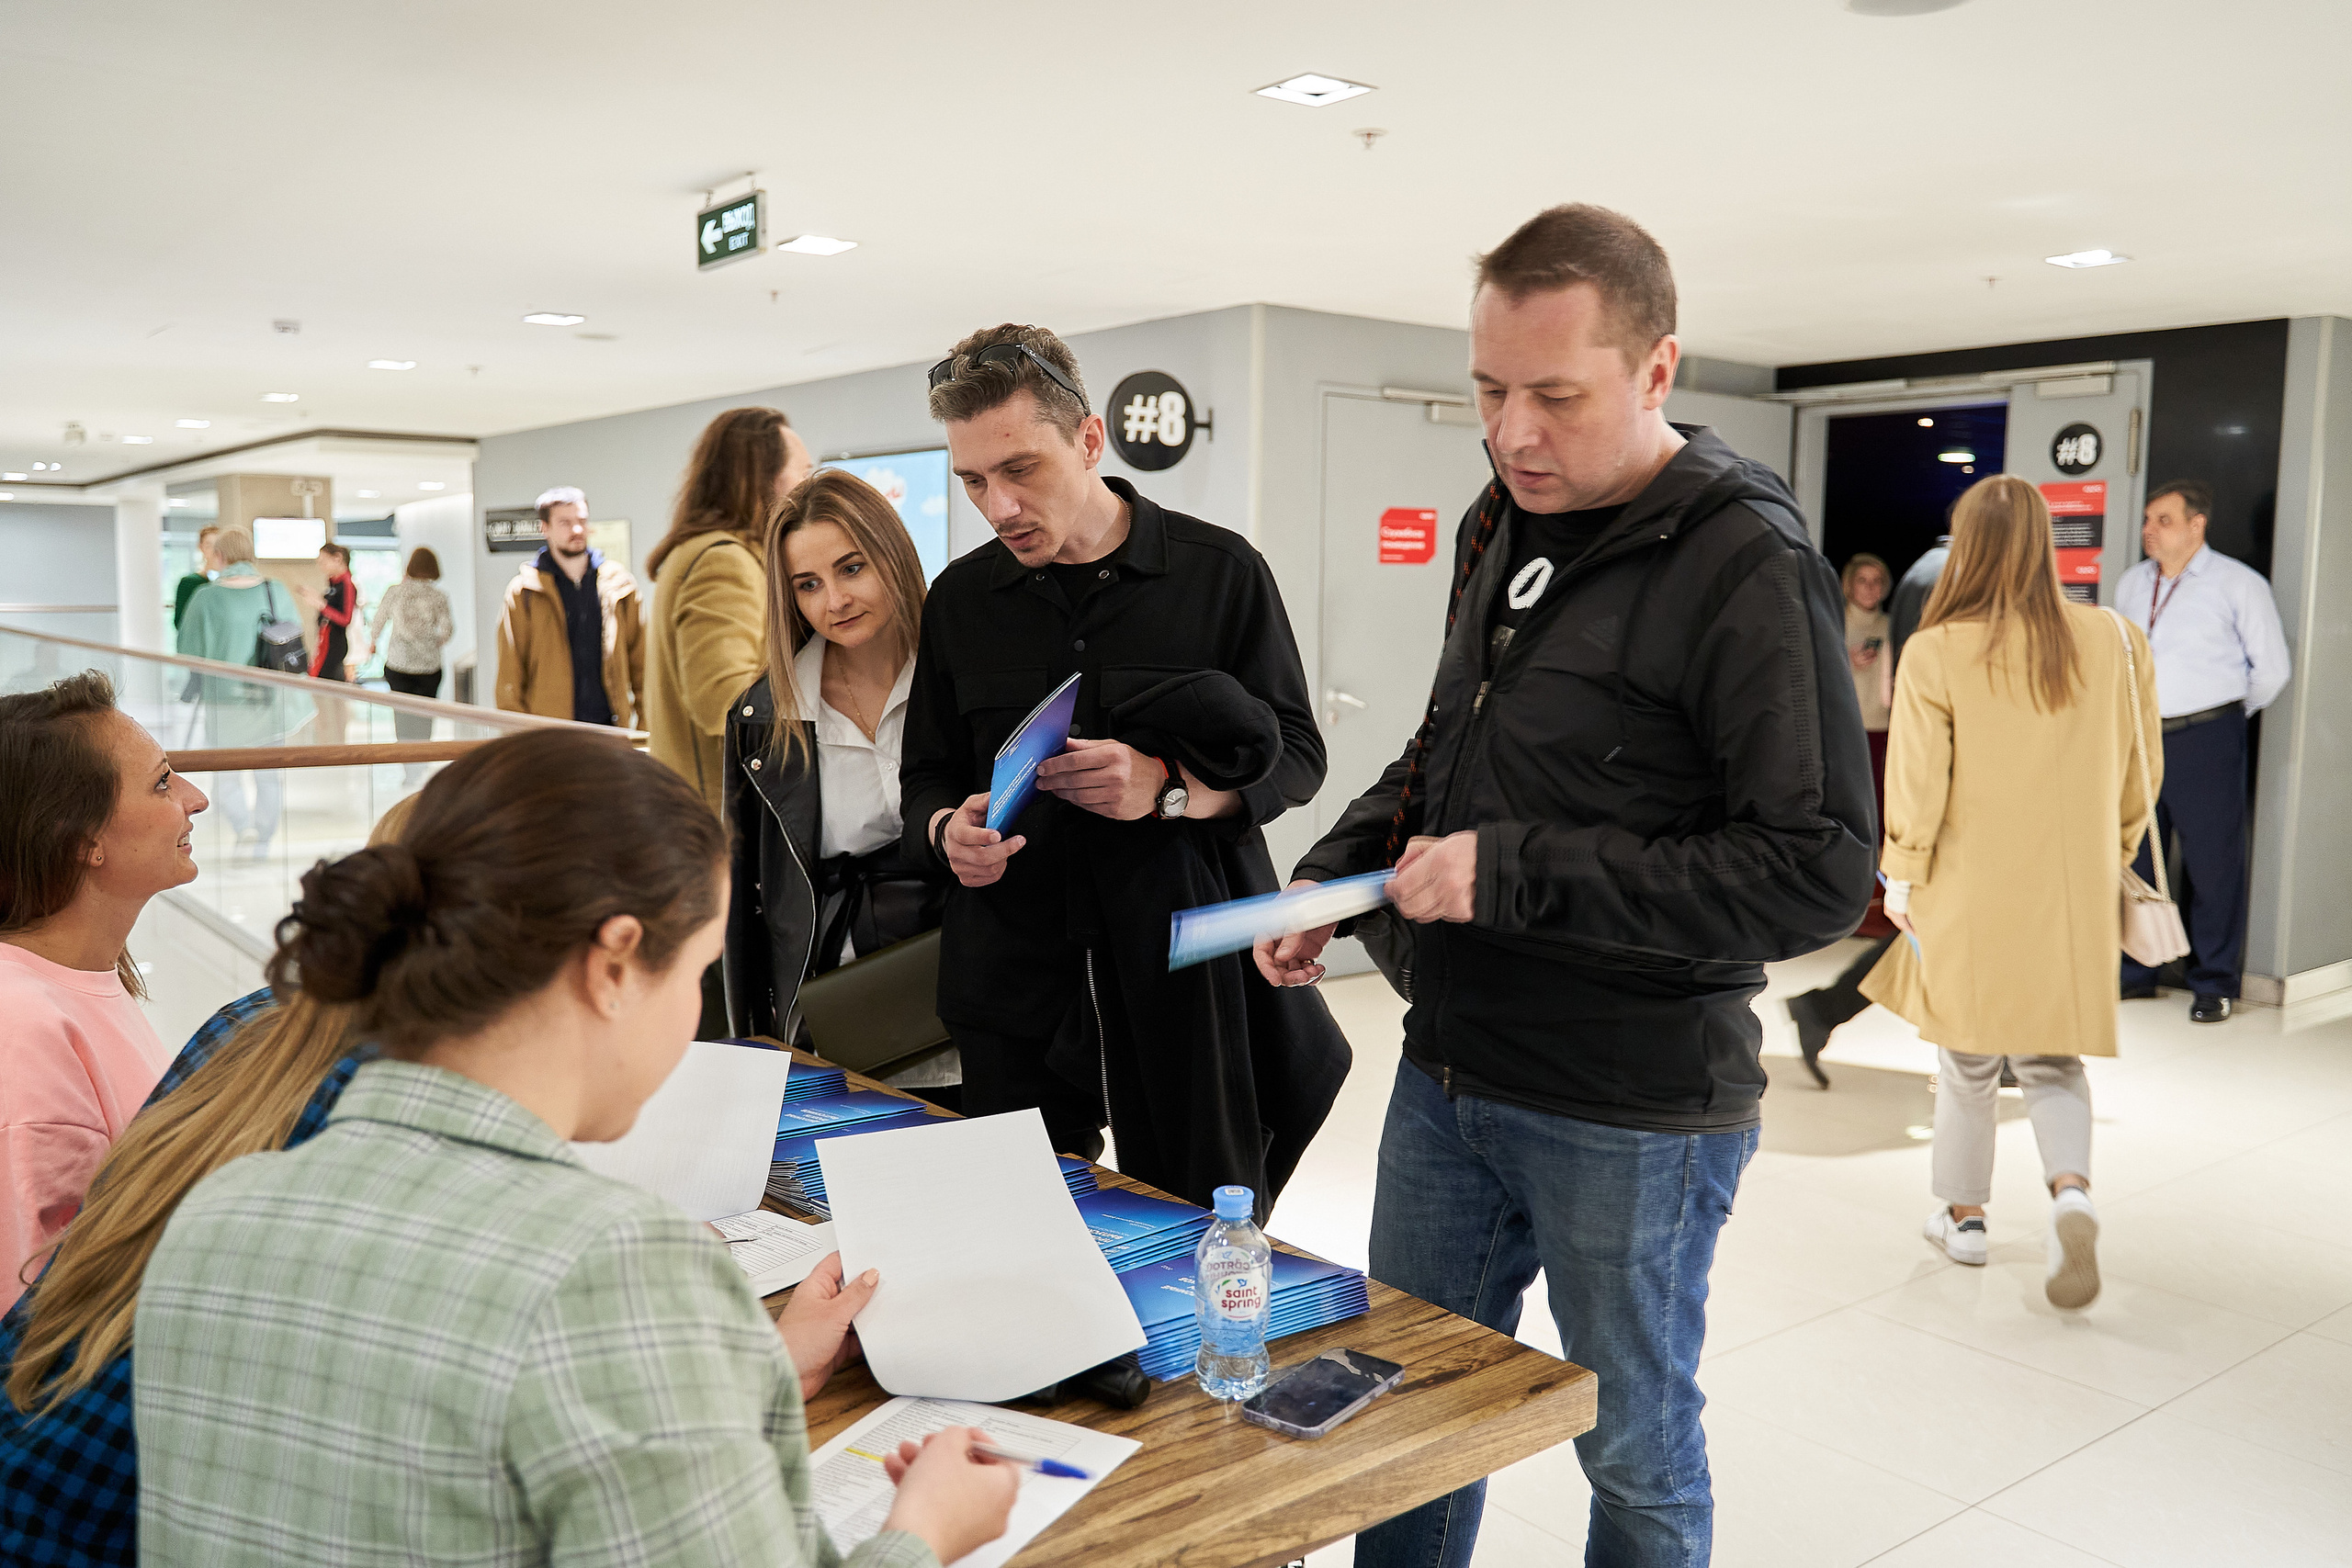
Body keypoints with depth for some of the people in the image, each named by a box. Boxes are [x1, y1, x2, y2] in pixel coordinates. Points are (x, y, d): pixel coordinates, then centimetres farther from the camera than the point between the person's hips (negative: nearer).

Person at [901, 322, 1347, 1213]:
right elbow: (928, 774, 16)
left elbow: (1295, 757, -1)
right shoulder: (960, 599, 9)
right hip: (1018, 986, 3)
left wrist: (1171, 789, -19)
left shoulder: (1221, 572, 0)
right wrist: (948, 829, -7)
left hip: (1188, 981, -2)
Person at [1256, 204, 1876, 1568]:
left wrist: (1513, 874, -24)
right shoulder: (1505, 526, 7)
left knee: (1637, 1458, 14)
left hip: (1631, 1119, -7)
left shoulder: (1747, 566, -17)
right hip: (1448, 1070, 7)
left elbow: (1821, 871, -22)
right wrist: (1338, 872, 2)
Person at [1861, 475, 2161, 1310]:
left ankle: (1964, 1214, 25)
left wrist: (1902, 875, 2)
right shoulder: (2110, 642, -3)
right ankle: (2072, 1189, -7)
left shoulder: (1937, 652, -13)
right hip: (2072, 898, 2)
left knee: (1967, 1060, 14)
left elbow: (1918, 782, -11)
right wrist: (2110, 858, 19)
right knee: (2051, 1059, 15)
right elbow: (2136, 771, 5)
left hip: (1969, 896, -2)